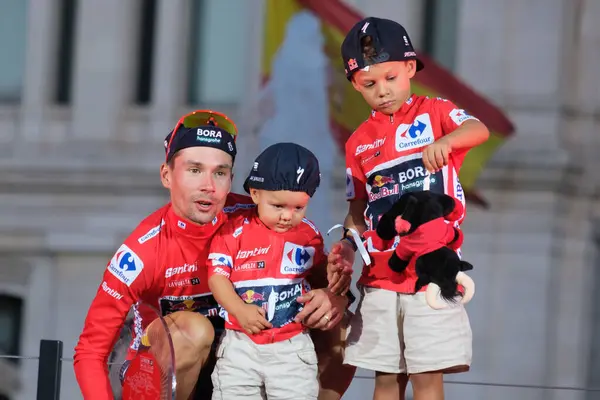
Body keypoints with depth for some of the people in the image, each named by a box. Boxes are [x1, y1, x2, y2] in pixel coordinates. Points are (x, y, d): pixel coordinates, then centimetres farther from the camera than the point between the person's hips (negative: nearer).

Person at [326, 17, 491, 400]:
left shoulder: (434, 112, 0)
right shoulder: (360, 142, 11)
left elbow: (479, 130, -20)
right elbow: (359, 207, 14)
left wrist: (445, 141, -42)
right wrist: (349, 244, -7)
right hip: (381, 277, 4)